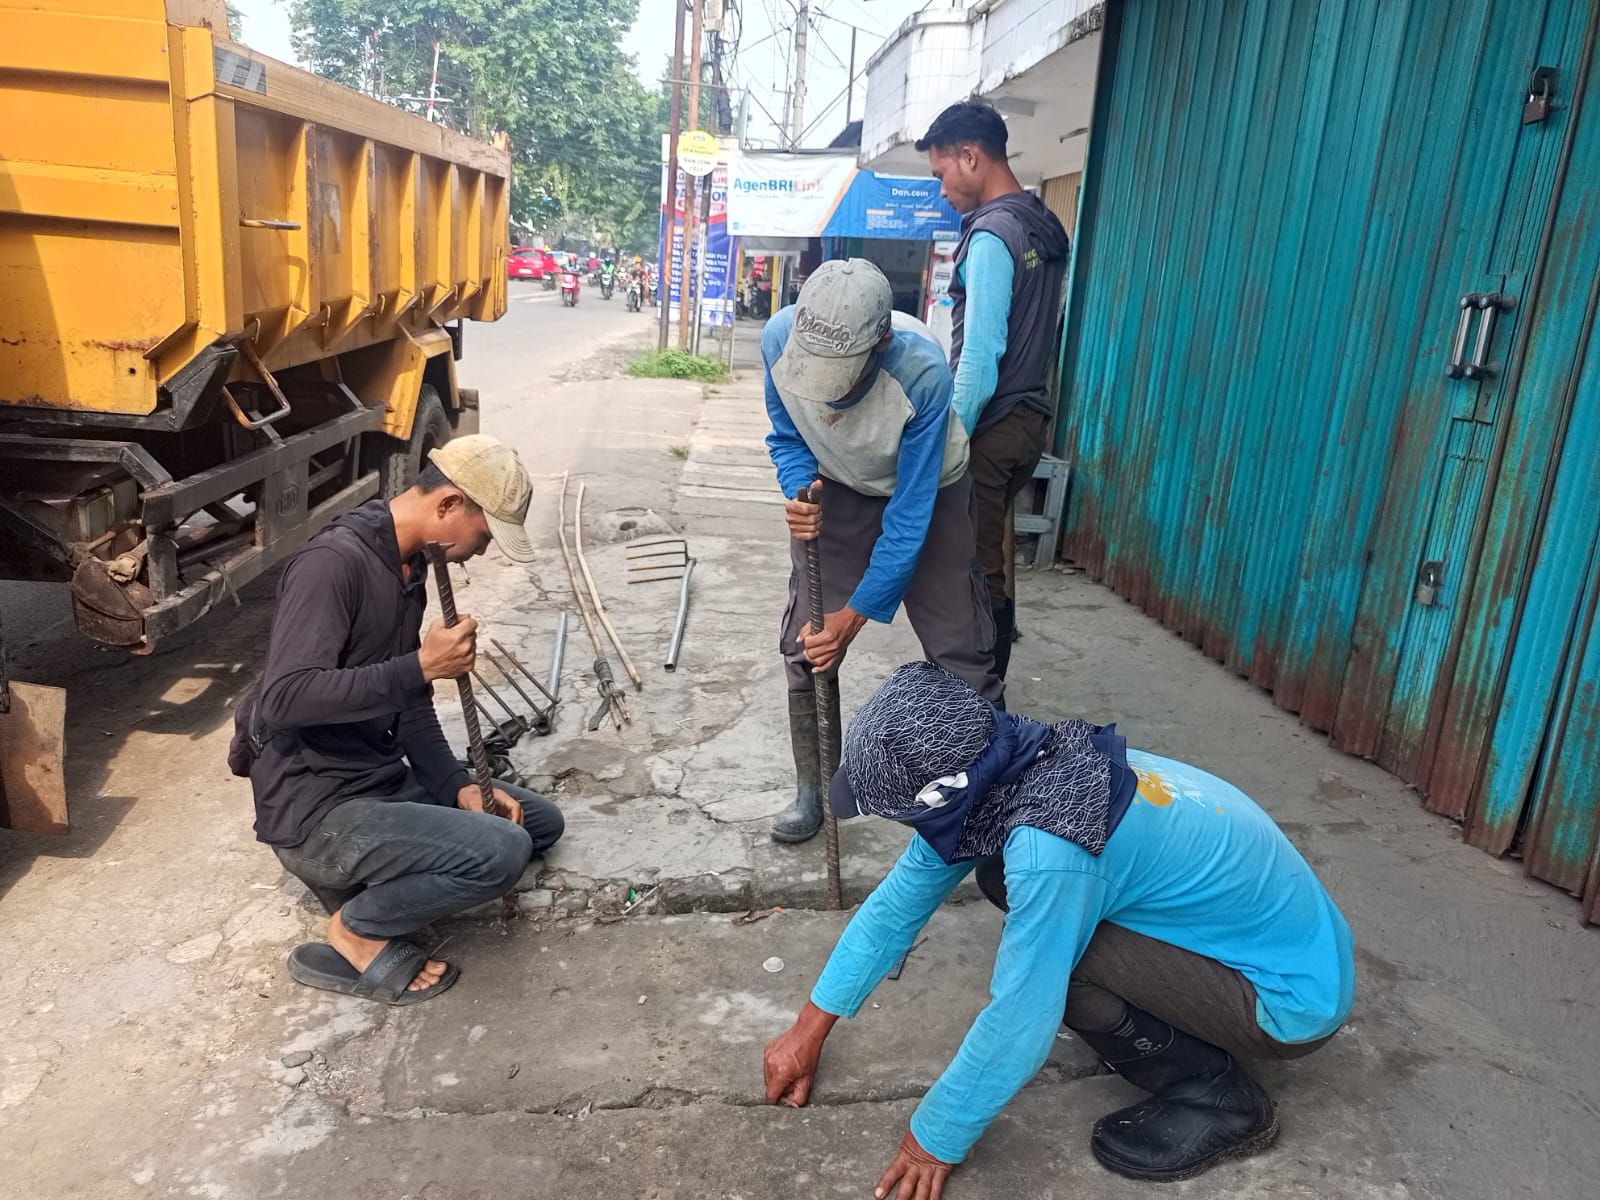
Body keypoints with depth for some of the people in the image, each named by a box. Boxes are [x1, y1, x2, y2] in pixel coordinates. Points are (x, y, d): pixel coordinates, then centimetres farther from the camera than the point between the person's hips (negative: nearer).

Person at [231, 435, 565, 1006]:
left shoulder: (410, 565, 7)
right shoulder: (334, 561, -21)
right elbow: (282, 698, -31)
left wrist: (459, 786, -1)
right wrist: (421, 666, -28)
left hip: (383, 782, 9)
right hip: (315, 810, -9)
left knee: (540, 820, 11)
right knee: (502, 852, -25)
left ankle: (369, 876, 8)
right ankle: (356, 933, -2)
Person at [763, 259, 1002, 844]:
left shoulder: (923, 372, -39)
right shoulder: (780, 338, -29)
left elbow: (910, 514, -32)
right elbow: (786, 437, -8)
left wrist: (853, 615, -29)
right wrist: (798, 493, -30)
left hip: (926, 489, -3)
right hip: (836, 489, 3)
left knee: (959, 650, -4)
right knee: (806, 644, -2)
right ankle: (812, 792, 16)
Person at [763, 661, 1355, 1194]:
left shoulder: (1051, 847, -34)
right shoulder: (994, 775, -9)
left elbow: (1016, 1024, -25)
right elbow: (899, 901, 2)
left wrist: (934, 1137, -8)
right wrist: (809, 1030, 8)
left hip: (1297, 996, -8)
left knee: (1041, 952, -22)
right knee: (1005, 879, 1)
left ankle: (1216, 1096, -1)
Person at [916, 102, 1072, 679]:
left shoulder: (993, 235, -16)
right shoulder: (1046, 229, 13)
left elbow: (981, 353, -21)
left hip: (991, 425, -9)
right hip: (1028, 416, 9)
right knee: (990, 560, 17)